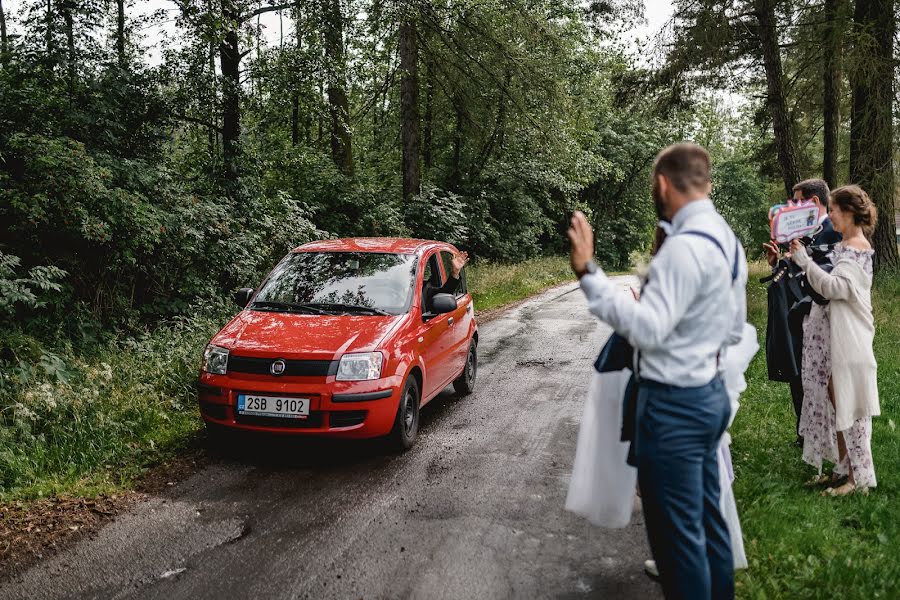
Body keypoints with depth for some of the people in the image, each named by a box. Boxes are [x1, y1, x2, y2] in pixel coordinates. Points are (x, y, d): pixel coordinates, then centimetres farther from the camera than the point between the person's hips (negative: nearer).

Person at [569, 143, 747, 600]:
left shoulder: (684, 246, -22)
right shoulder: (727, 240, 10)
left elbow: (646, 329, -29)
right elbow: (734, 329, 17)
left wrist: (588, 272, -30)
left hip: (673, 405, -10)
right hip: (709, 394, 10)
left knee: (677, 532, 3)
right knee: (707, 520, 21)